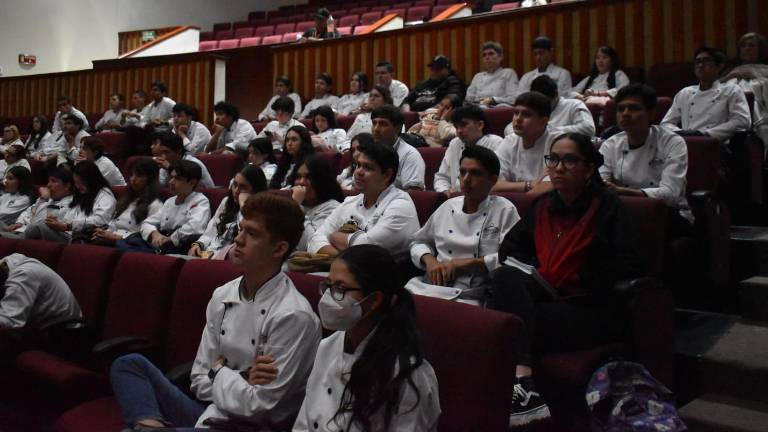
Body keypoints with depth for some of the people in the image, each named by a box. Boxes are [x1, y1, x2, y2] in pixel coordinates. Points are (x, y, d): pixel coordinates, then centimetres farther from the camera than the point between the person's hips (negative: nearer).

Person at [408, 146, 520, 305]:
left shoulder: (505, 211, 4)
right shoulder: (447, 207, 17)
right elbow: (418, 242, 26)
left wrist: (465, 263, -9)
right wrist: (429, 260, 4)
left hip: (469, 296, -4)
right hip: (427, 286, 5)